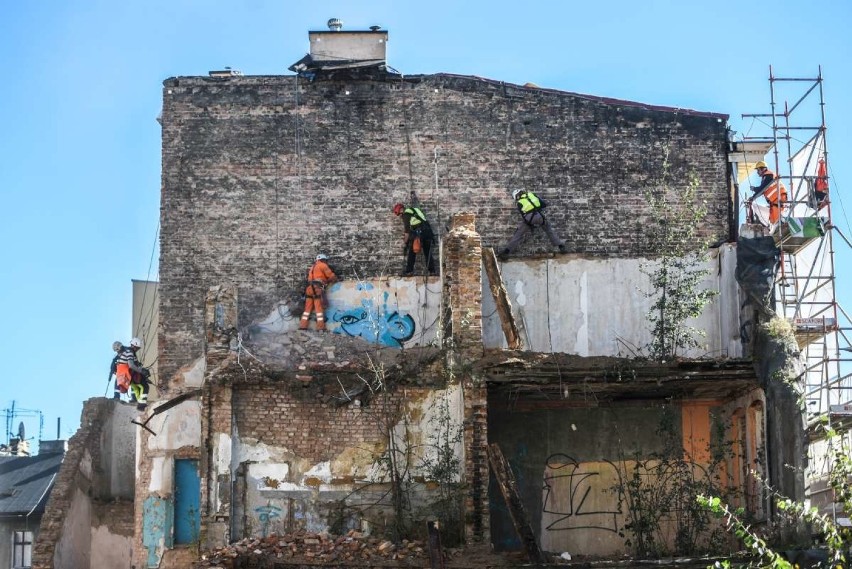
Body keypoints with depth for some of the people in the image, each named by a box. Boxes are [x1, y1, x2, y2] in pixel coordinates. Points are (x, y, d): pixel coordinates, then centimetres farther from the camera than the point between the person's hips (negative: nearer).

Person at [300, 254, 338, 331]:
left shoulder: (313, 267, 30)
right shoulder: (323, 265, 7)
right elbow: (331, 276, 3)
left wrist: (326, 281, 19)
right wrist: (335, 280, 24)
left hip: (309, 287, 7)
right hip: (317, 287, -7)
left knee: (308, 307, 5)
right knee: (319, 307, -10)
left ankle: (303, 325, -2)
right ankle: (320, 326, -15)